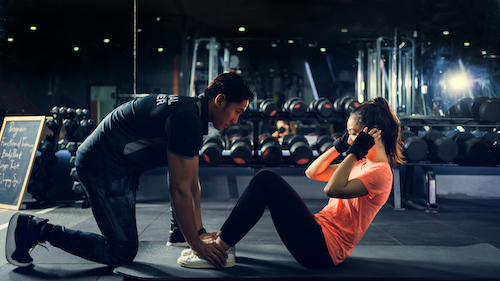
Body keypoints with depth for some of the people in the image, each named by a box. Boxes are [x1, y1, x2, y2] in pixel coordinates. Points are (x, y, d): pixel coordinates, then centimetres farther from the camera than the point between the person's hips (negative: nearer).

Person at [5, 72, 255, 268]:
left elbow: (193, 183, 12)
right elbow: (180, 190, -21)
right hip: (102, 166, -10)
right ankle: (36, 229, -1)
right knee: (122, 253, -6)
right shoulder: (187, 120, -22)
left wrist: (199, 231, 11)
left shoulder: (193, 114, 9)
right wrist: (196, 245, -13)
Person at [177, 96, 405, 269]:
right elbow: (312, 173, 18)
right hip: (321, 237, 10)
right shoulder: (363, 164, 18)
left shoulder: (380, 172, -12)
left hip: (323, 249, -10)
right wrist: (339, 147, 11)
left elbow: (333, 189, -28)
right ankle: (222, 238, 3)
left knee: (265, 180, -17)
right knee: (265, 180, 9)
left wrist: (355, 152, -19)